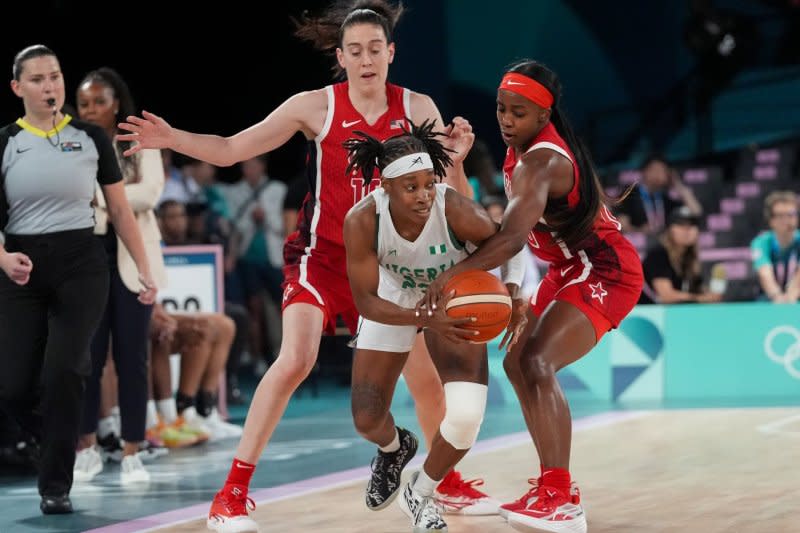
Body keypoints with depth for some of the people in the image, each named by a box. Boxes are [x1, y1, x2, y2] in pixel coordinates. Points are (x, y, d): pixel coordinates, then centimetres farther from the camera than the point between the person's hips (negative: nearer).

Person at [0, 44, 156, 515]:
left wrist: (146, 271, 2)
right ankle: (63, 440, 28)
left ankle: (57, 485, -1)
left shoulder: (91, 137, 3)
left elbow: (121, 211, 8)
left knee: (62, 372, -16)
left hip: (81, 264, -1)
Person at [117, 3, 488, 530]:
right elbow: (231, 149, -5)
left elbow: (451, 198, -1)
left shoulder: (418, 108, -4)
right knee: (295, 359, -24)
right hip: (324, 256, -3)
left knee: (428, 379, 7)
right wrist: (173, 139, -20)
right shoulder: (316, 106, -10)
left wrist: (456, 158, -22)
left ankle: (447, 482, 34)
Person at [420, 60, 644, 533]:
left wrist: (454, 273, -52)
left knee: (536, 364, -28)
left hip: (605, 273, -11)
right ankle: (556, 484, 25)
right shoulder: (524, 145, 3)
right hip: (573, 269, 11)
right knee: (518, 362, 17)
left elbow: (513, 237, -44)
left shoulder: (540, 163, -27)